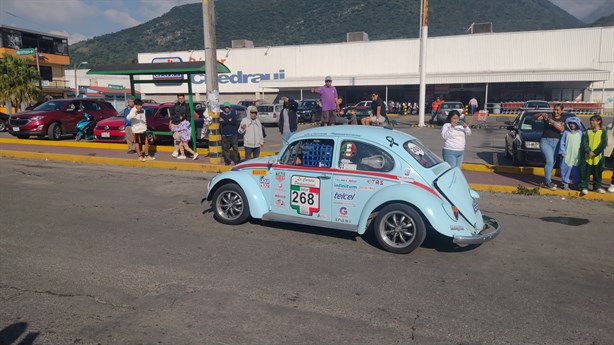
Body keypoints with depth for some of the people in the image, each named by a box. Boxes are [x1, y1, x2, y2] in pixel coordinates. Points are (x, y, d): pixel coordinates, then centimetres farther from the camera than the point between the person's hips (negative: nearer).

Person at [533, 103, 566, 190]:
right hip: (545, 141, -3)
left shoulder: (563, 120, 9)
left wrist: (553, 122, -23)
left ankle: (546, 181, 18)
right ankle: (547, 182, -13)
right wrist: (541, 114, -23)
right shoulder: (548, 117, 4)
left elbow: (562, 129, -10)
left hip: (556, 142, 3)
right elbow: (534, 117, -4)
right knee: (550, 161, -16)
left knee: (552, 163, 6)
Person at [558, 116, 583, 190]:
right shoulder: (566, 132, 4)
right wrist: (562, 152, -6)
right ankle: (565, 184, 6)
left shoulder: (580, 133, 10)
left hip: (577, 156, 2)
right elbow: (562, 143, 2)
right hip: (567, 155, -2)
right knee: (566, 169, -2)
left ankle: (576, 184, 17)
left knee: (576, 171, 6)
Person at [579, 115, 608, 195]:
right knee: (585, 173, -2)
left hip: (598, 157, -1)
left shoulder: (603, 132, 4)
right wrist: (588, 151, -16)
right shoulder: (588, 132, 10)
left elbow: (604, 144, -6)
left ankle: (597, 187, 20)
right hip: (588, 157, 1)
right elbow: (584, 142, 0)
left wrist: (595, 152, -15)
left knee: (598, 173, 9)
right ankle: (584, 187, 1)